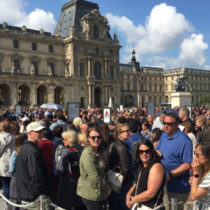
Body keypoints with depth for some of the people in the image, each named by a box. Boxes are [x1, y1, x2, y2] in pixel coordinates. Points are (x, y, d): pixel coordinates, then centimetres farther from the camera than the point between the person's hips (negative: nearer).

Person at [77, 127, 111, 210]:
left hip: (99, 193, 9)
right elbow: (94, 178, -23)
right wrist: (107, 188, -12)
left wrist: (107, 187, 7)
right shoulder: (87, 154, -19)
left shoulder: (97, 153, 10)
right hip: (91, 194, -9)